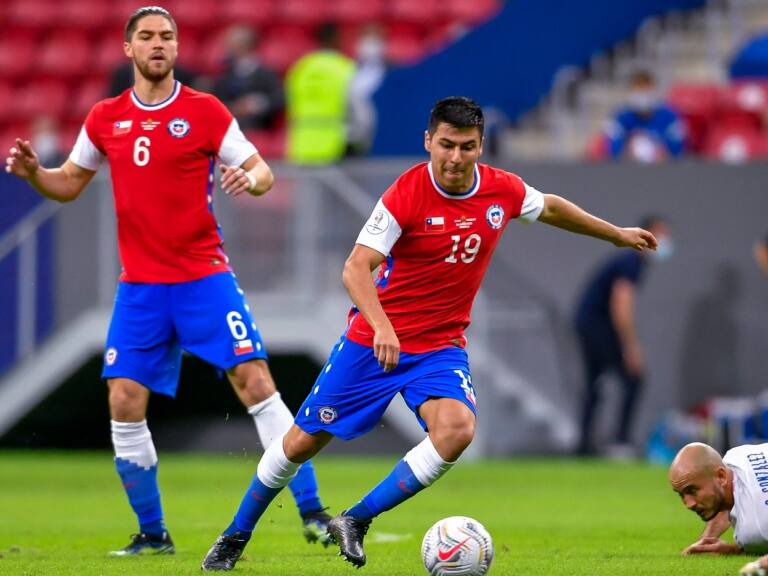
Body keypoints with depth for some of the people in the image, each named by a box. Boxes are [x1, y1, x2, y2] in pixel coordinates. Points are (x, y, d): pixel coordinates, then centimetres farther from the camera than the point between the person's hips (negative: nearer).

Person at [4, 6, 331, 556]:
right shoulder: (105, 118, 7)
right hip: (139, 285, 3)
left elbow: (262, 171, -3)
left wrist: (252, 179, -26)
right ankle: (152, 532, 10)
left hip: (204, 276, -3)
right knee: (124, 403, -4)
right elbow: (69, 184, 19)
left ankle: (312, 512, -8)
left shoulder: (205, 112, -2)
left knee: (256, 383, -13)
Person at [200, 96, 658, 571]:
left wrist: (618, 234, 27)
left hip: (441, 345, 3)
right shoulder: (406, 195, -19)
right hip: (374, 341, -3)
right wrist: (381, 326, -41)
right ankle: (236, 537, 26)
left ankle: (356, 522, -15)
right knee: (303, 441, 3)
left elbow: (551, 208, 18)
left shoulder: (505, 191, -5)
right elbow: (356, 268, -25)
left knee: (457, 428, -27)